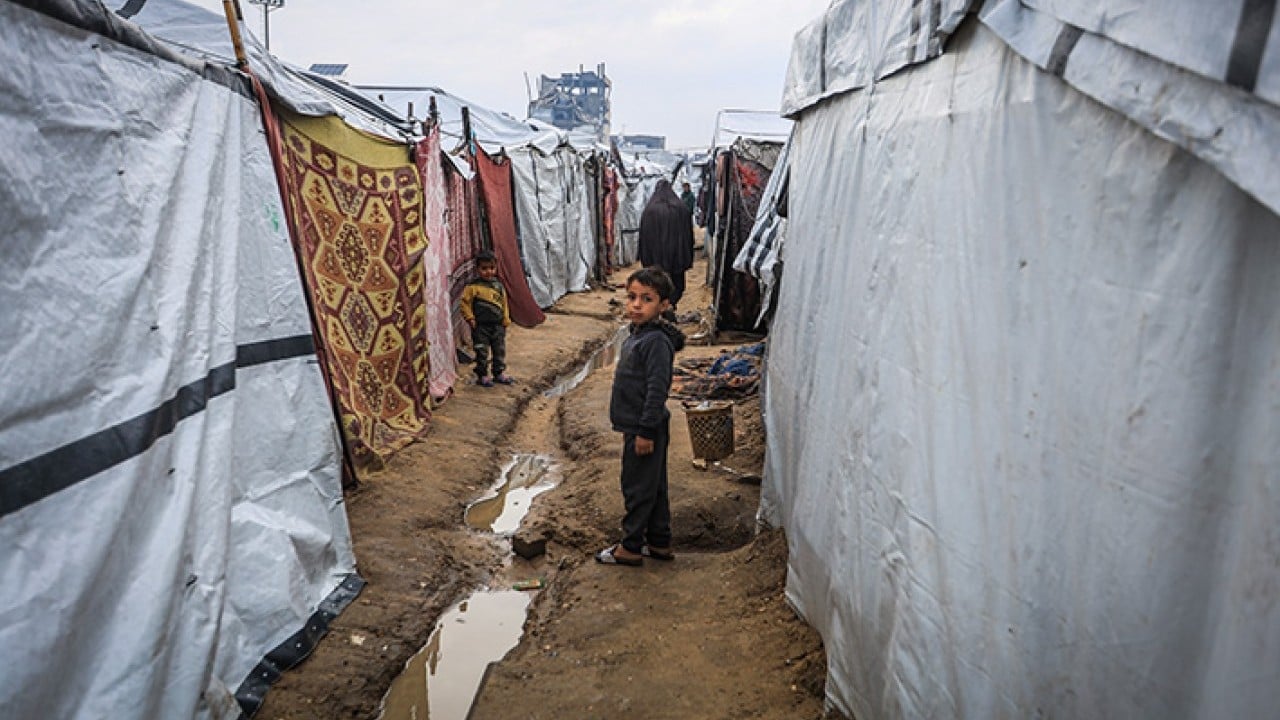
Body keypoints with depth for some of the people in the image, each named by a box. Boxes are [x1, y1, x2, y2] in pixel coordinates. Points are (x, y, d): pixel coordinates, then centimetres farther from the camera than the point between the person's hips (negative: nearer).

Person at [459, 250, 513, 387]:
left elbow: (504, 304, 12)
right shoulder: (472, 287, -9)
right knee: (482, 352, 2)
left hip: (497, 325, 5)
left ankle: (499, 373, 27)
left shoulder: (499, 286, 6)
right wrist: (470, 318, -10)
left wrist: (506, 320, 9)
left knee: (500, 350, 13)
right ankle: (482, 376, 15)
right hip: (481, 326, -5)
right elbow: (465, 302, -6)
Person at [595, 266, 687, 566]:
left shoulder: (656, 341, -21)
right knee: (654, 487, 17)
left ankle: (630, 547, 18)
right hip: (638, 426, 10)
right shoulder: (637, 335, 9)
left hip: (645, 428, -10)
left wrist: (645, 431, -22)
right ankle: (659, 543, 29)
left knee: (638, 488, 4)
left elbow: (657, 390, -23)